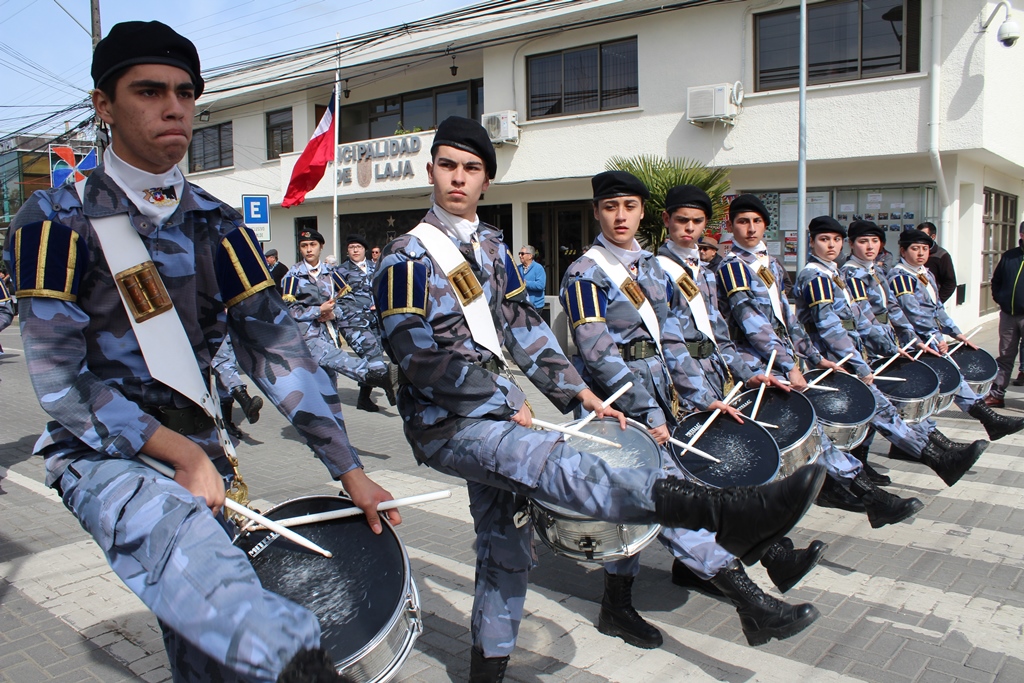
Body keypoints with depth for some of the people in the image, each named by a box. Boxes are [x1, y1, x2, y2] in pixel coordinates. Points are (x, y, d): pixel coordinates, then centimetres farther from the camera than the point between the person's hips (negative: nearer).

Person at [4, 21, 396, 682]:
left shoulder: (217, 225, 4)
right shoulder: (60, 219, -7)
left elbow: (275, 346, -2)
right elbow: (60, 379, -12)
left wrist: (348, 468, -8)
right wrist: (183, 454, -17)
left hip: (196, 447, 4)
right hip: (101, 451, -4)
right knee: (180, 532, -37)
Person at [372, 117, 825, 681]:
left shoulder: (491, 247, 13)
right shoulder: (407, 256, -10)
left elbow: (522, 325, 12)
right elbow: (421, 358, -16)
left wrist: (576, 391, 2)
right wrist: (508, 402, -13)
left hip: (491, 410, 8)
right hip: (446, 423, -8)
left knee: (506, 542, 13)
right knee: (554, 465, -29)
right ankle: (729, 515, -46)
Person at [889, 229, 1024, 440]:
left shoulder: (926, 274, 19)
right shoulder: (900, 276, -11)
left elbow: (937, 308, 21)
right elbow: (913, 312, -20)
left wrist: (957, 333, 11)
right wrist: (936, 338, -23)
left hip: (932, 339, 10)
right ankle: (987, 416, -18)